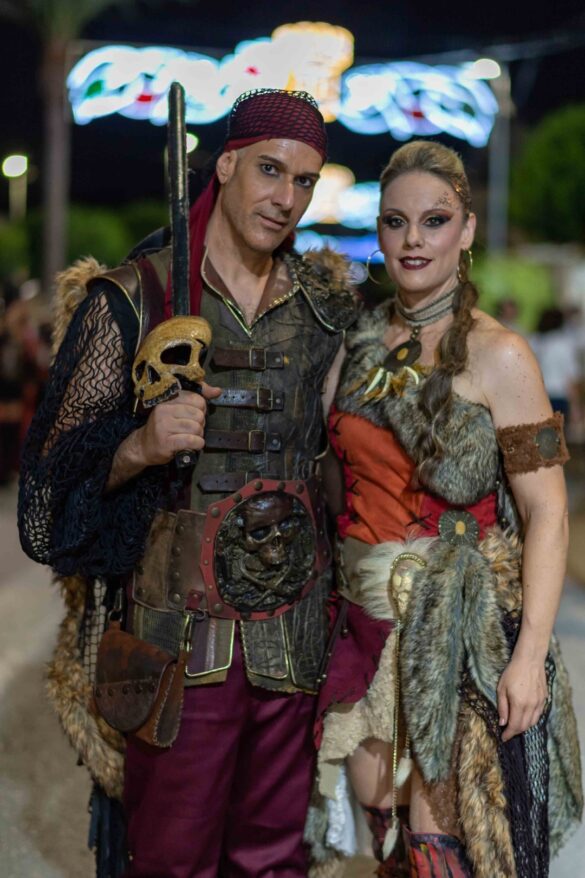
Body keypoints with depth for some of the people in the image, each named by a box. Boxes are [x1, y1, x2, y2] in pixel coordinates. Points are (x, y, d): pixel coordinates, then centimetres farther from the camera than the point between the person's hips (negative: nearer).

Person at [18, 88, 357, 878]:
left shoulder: (330, 304, 8)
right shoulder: (130, 301, -5)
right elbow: (62, 464, -3)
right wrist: (140, 446, -23)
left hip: (293, 634, 4)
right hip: (178, 637, -3)